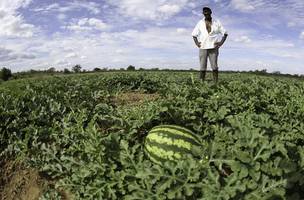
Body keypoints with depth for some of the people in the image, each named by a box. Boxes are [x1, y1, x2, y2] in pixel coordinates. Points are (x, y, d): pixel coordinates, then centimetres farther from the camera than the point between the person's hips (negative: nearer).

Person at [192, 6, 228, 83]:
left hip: (213, 47, 0)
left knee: (214, 67, -8)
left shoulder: (217, 22, 8)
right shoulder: (200, 23, 10)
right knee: (202, 67, -4)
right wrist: (196, 42, 0)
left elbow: (225, 33, 11)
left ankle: (216, 84, -5)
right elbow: (194, 34, 17)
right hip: (203, 48, 1)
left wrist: (221, 42, -3)